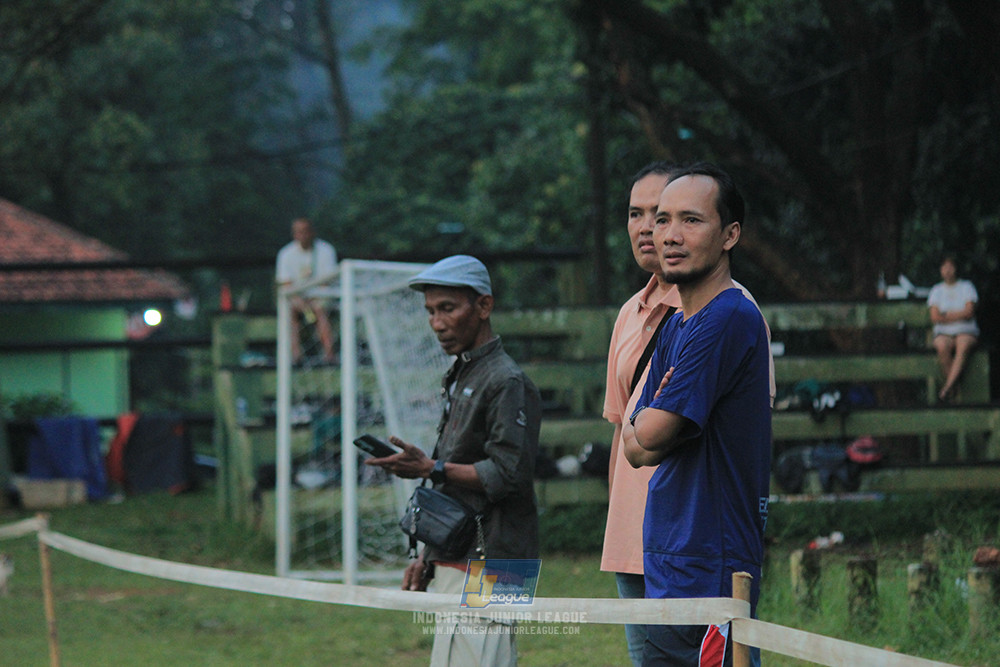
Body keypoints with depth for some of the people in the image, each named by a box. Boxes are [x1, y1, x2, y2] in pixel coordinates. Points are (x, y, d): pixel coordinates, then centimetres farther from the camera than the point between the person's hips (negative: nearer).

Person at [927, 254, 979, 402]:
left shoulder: (966, 287, 9)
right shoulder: (936, 290, 13)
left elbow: (968, 312, -5)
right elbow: (935, 318, 0)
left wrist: (946, 315, -5)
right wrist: (958, 316, -5)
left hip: (966, 332, -1)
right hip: (944, 334, 1)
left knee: (963, 346, -37)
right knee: (942, 347, -36)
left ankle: (947, 387, -47)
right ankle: (952, 389, -33)